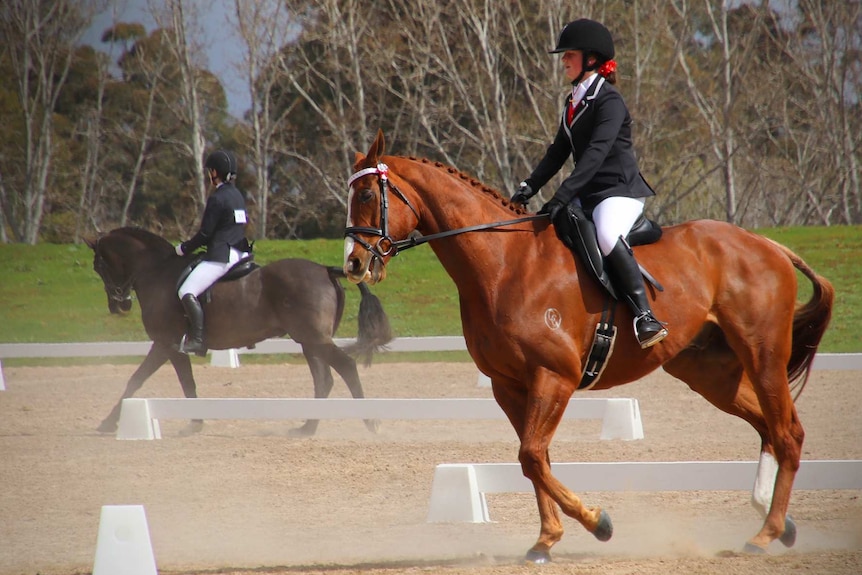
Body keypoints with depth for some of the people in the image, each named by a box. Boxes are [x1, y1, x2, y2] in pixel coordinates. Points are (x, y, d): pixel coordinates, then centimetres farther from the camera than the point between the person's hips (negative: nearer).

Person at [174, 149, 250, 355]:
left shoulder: (217, 198, -12)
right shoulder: (237, 196, 15)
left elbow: (205, 234, -12)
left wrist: (184, 249, 2)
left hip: (221, 256, -10)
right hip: (240, 252, 10)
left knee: (187, 292, -15)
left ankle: (198, 339, -26)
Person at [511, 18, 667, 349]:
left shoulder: (609, 101, -13)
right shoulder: (573, 103, 15)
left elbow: (596, 154, -23)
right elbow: (559, 151, 18)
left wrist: (562, 196, -31)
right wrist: (531, 186, 3)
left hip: (619, 189, -10)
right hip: (588, 194, 10)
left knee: (608, 238, -36)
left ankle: (645, 317, -37)